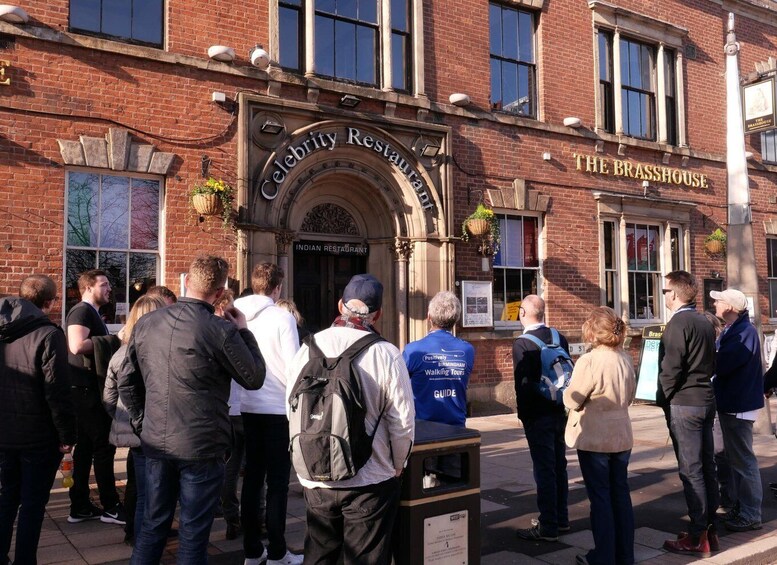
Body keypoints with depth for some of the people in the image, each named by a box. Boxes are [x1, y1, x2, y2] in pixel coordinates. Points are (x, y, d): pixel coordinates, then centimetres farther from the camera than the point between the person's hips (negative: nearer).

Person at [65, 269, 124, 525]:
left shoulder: (91, 313, 19)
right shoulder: (82, 311, -12)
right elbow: (78, 345, -28)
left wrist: (110, 342, 8)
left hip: (88, 388, 10)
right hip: (87, 389, -10)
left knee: (86, 447, 12)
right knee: (104, 446, -4)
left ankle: (80, 507, 18)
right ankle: (111, 507, 3)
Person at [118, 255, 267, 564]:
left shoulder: (146, 323, 1)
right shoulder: (220, 330, -16)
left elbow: (126, 380, 8)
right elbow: (254, 378, -6)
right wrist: (243, 331, 4)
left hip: (156, 443, 5)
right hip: (202, 446, -5)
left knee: (153, 524, 18)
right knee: (193, 532, 7)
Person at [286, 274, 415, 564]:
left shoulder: (308, 348, -6)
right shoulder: (386, 354, -15)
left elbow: (293, 409, 1)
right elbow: (403, 421, -12)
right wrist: (397, 467, 7)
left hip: (315, 479, 3)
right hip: (370, 482, -3)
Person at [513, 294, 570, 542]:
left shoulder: (522, 344, -17)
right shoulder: (560, 338, 3)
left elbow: (523, 383, -18)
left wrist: (523, 414, -6)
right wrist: (562, 403, 16)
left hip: (537, 415, -7)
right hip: (559, 411, 7)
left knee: (544, 469, -1)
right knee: (559, 466, 16)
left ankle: (548, 527, 7)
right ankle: (561, 519, 28)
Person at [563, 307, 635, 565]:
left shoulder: (588, 361, -21)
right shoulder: (626, 359, 0)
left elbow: (572, 400, -14)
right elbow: (629, 396, 12)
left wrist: (568, 388, 5)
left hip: (594, 437, -6)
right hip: (622, 436, 6)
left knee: (600, 496, 3)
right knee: (620, 494, 14)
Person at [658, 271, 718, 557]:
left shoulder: (678, 323, -15)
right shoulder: (705, 322, 12)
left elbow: (671, 369, -18)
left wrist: (662, 399, -5)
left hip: (683, 404, -9)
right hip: (706, 401, 9)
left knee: (690, 470, -4)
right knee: (706, 466, 12)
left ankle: (697, 538, 1)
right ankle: (710, 529, 20)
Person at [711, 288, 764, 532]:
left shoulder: (744, 332, -20)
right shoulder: (733, 330, 13)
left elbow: (720, 365, -26)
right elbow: (722, 361, 12)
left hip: (739, 404, -11)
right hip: (732, 402, 11)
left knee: (743, 459, -3)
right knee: (736, 457, 17)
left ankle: (751, 515, 4)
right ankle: (741, 507, 27)